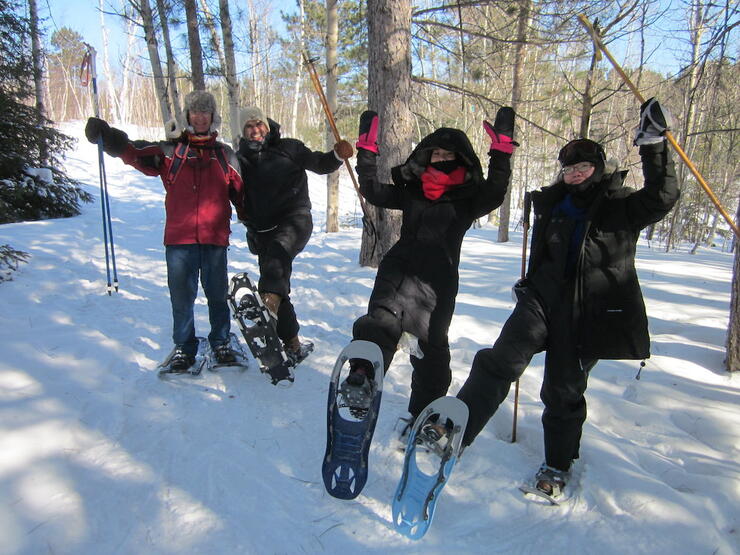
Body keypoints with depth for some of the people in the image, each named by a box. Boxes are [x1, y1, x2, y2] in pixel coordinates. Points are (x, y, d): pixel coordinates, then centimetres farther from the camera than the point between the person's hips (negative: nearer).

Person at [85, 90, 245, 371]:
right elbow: (133, 152, -4)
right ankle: (184, 347, 19)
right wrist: (107, 136, -22)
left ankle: (221, 343, 24)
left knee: (217, 294, 7)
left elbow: (240, 193, 15)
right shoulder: (169, 151, 9)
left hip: (215, 237, 1)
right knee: (181, 295, 5)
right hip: (179, 237, 0)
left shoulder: (225, 155, 13)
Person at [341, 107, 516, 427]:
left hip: (439, 277, -1)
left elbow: (494, 194, -9)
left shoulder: (469, 197, 9)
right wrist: (366, 151, 5)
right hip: (400, 268, 1)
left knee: (432, 345, 7)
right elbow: (374, 192, 12)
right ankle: (362, 377, -45)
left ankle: (423, 413, 20)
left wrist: (501, 152, -16)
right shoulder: (411, 189, 16)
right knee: (383, 318, -28)